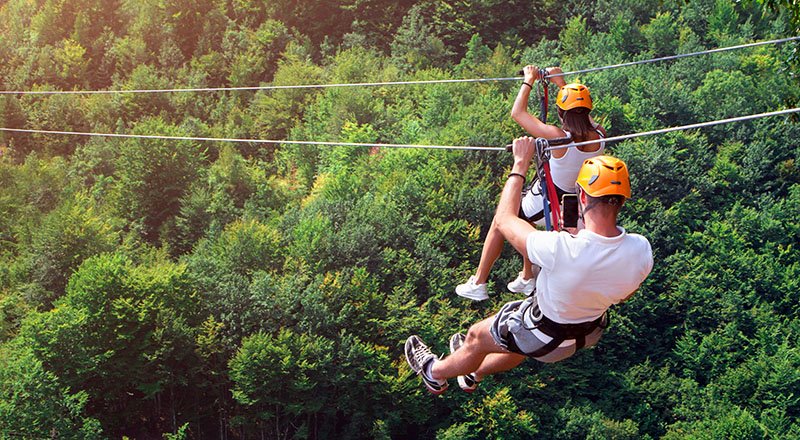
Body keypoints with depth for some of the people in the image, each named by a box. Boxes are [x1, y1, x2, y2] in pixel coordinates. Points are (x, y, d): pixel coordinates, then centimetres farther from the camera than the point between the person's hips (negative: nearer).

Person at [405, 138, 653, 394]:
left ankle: (435, 373, 52)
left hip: (547, 338, -5)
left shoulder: (560, 250, -42)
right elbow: (624, 295, -4)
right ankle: (474, 372, 63)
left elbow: (504, 220, -22)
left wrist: (520, 164, -13)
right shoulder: (642, 250, -28)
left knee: (477, 337, 23)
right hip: (591, 333, 6)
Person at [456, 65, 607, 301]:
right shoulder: (599, 137, -15)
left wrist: (529, 80, -8)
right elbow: (583, 117, 10)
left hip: (543, 204, -6)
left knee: (499, 224, 20)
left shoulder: (559, 137, -31)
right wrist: (561, 83, 13)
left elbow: (517, 113, -20)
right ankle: (527, 278, 45)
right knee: (524, 221, 34)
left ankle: (478, 284, 27)